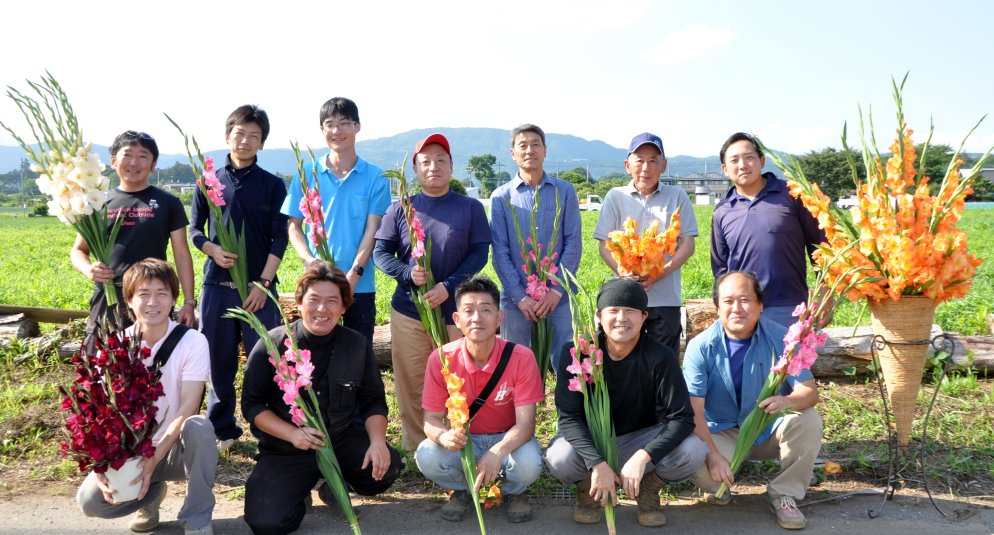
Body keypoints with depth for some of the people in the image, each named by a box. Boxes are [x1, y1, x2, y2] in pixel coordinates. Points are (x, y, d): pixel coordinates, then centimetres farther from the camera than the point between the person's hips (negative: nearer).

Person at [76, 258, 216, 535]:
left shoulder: (193, 341, -15)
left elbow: (188, 408, -21)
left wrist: (153, 460, -30)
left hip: (175, 449, -2)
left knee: (199, 426, -37)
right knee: (89, 500, -23)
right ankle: (151, 493, 11)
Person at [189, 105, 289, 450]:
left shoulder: (273, 185, 3)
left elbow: (279, 238, -1)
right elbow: (195, 229, 12)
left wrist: (263, 282, -10)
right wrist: (213, 250, -9)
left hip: (259, 287, -2)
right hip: (216, 285, 2)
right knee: (219, 362, 9)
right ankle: (222, 430, 23)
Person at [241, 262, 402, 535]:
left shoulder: (358, 345, 0)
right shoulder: (272, 344, -7)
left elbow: (373, 401, 4)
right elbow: (252, 404, -4)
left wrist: (377, 440, -16)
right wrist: (292, 433, -21)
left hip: (342, 440, 2)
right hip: (285, 450, -2)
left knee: (386, 467, -26)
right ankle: (300, 487, 12)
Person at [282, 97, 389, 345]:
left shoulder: (375, 177, 1)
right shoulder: (307, 175, 5)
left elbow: (372, 229, -5)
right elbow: (294, 226, 7)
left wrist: (354, 273, -16)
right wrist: (309, 261, -10)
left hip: (360, 285, -1)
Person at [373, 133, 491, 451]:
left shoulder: (470, 208, 4)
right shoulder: (400, 209, 7)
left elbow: (480, 254, -2)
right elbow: (381, 252, 5)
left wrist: (448, 287, -15)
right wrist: (407, 273, -15)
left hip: (455, 311, -1)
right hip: (408, 312, 1)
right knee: (411, 385, 6)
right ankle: (416, 449, 19)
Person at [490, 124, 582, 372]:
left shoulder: (565, 191, 6)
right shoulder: (501, 197, 5)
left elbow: (574, 243, 1)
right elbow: (500, 251, 0)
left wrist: (557, 289, -9)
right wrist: (520, 296, -10)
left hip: (559, 297, 0)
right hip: (515, 299, 0)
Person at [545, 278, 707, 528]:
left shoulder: (660, 356, -18)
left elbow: (682, 418, -21)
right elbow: (568, 416, -22)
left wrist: (642, 457, -35)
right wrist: (597, 463, -36)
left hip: (640, 439, 1)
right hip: (589, 440, -1)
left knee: (694, 451, -26)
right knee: (559, 457, -34)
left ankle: (649, 488, 6)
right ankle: (587, 486, 4)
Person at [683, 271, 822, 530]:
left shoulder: (782, 338, -13)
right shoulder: (701, 347, -16)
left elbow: (810, 391, -18)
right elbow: (693, 409, -20)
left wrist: (788, 401, -42)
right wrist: (713, 455, -31)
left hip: (770, 430, 2)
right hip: (720, 433, -1)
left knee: (809, 421, -27)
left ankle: (785, 494, -4)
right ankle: (719, 487, 8)